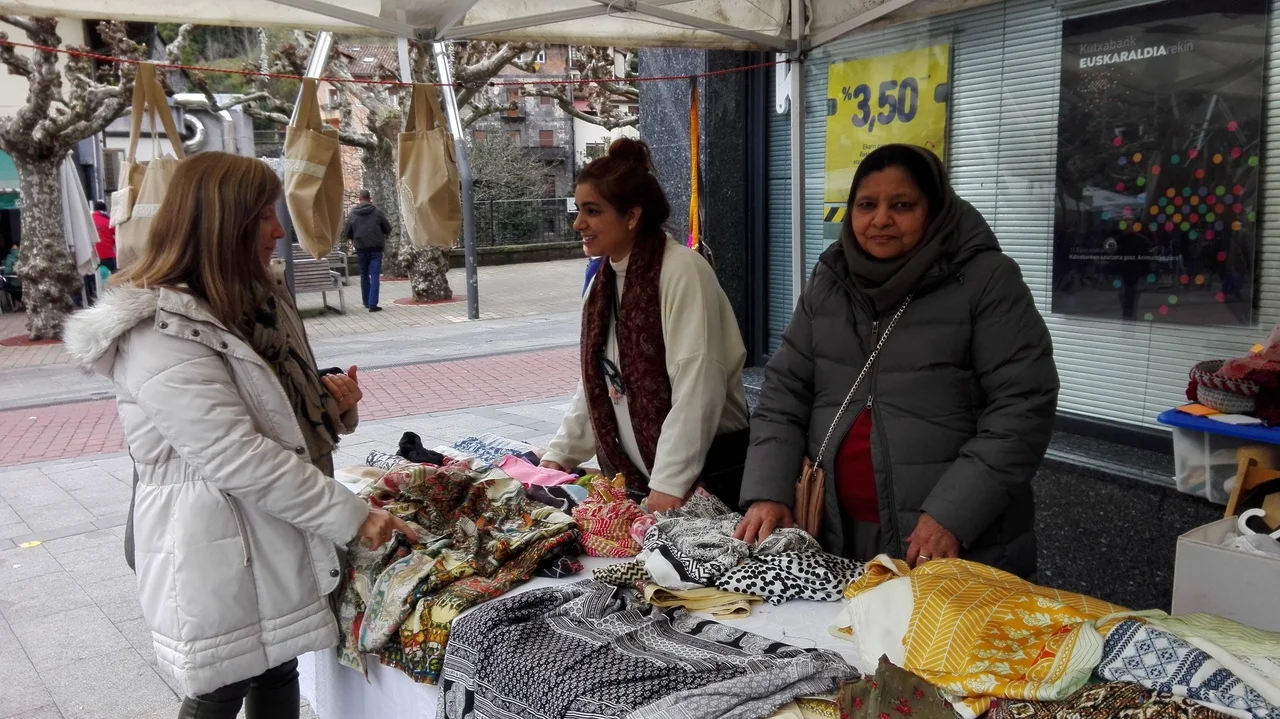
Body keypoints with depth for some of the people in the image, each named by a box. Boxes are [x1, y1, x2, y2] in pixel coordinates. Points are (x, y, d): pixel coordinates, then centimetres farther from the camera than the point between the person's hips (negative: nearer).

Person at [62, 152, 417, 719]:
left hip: (279, 534, 8)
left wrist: (327, 400, -4)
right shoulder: (161, 334, -22)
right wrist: (351, 516, -24)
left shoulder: (258, 298, 7)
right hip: (219, 551, -8)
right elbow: (238, 457, -26)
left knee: (279, 671, 19)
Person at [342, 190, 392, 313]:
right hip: (376, 248, -2)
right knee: (375, 275, -2)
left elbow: (346, 233, 5)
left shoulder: (352, 214, 1)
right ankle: (372, 304, -11)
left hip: (361, 248, 2)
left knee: (364, 275, 17)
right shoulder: (377, 212, -4)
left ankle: (366, 301, 25)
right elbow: (388, 229, 0)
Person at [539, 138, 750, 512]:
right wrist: (559, 454, 8)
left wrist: (670, 482, -24)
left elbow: (696, 384, -22)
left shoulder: (681, 270, -16)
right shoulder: (603, 282, 8)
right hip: (632, 474, 7)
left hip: (706, 471, -7)